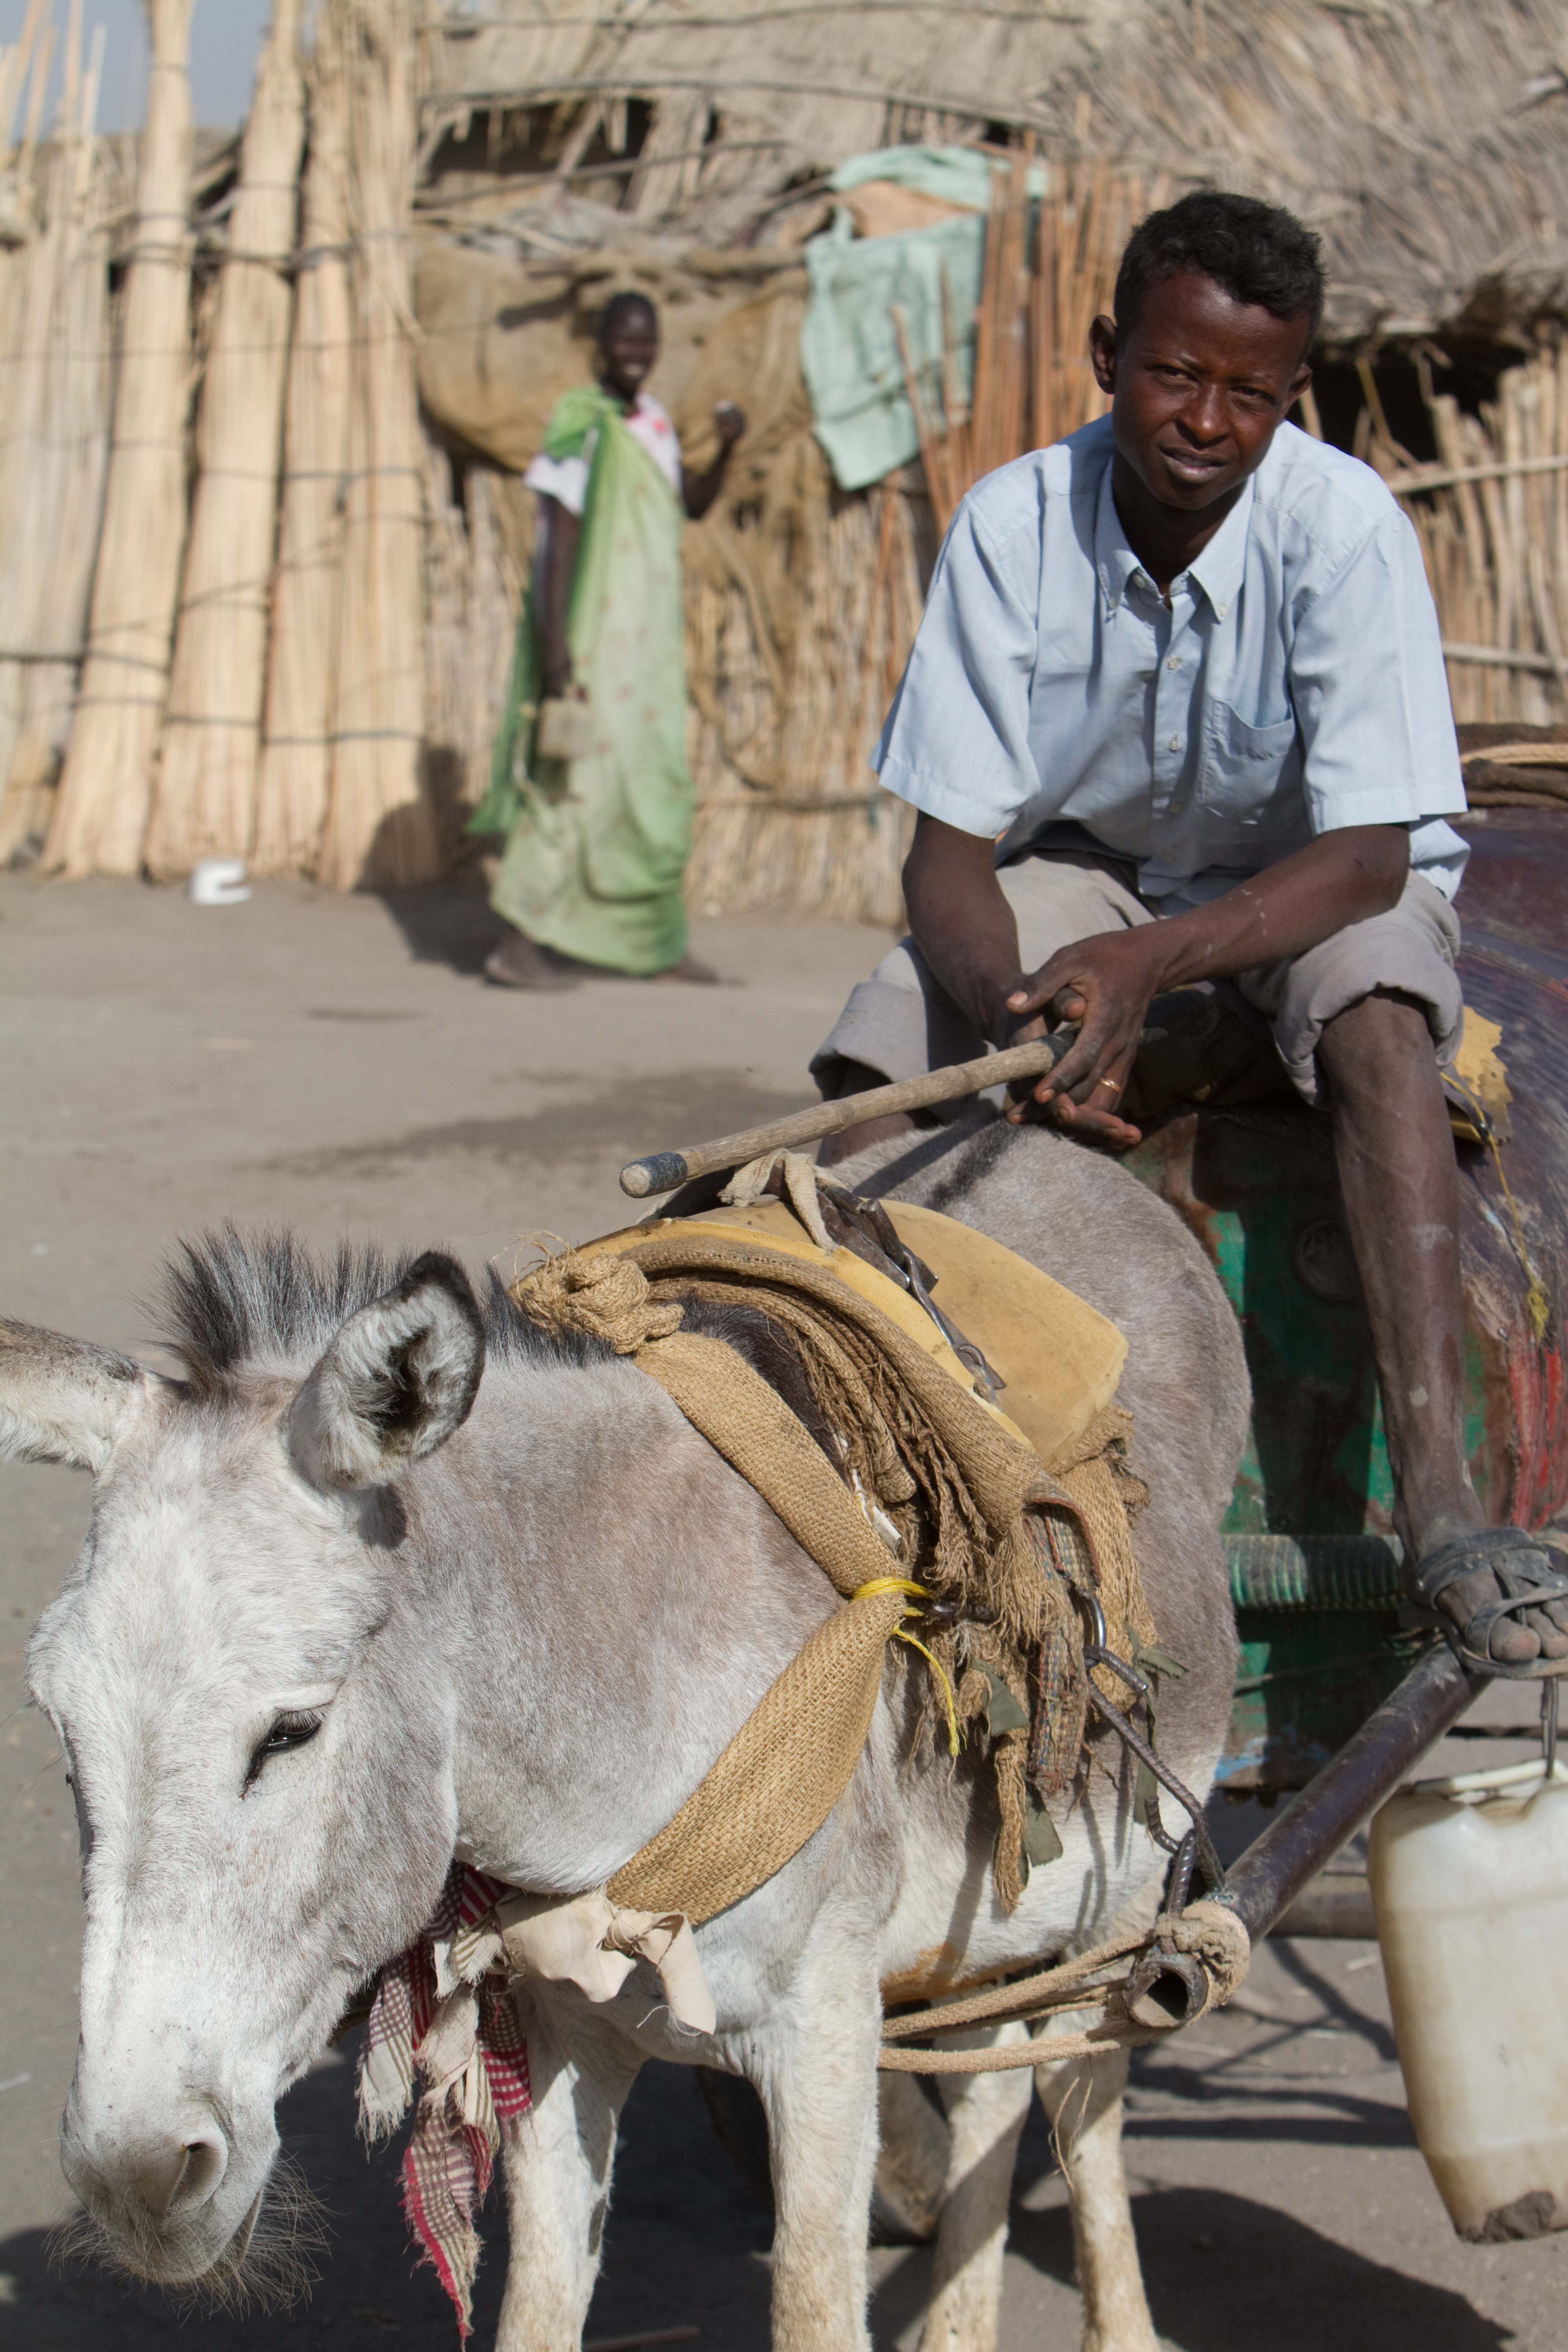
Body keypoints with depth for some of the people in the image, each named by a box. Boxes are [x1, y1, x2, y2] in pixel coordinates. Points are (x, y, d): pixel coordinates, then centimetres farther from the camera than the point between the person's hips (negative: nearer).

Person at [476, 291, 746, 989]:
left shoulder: (652, 421, 11)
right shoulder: (580, 421, -13)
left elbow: (692, 504, 17)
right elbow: (560, 531, -17)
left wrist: (725, 451, -2)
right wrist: (554, 640, -22)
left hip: (647, 637, 9)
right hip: (593, 635, -9)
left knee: (653, 784, 12)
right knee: (581, 777, -11)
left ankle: (654, 946, 20)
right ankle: (521, 944, -8)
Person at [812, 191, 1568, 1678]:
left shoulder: (1341, 526, -24)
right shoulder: (1013, 526, -18)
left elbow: (1368, 854, -26)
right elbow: (948, 845, -16)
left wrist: (1148, 961, -43)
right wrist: (1017, 1007, -38)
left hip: (1314, 882, -3)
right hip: (1084, 868, 3)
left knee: (1377, 1021, -37)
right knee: (879, 1056, -23)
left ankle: (1439, 1502, -45)